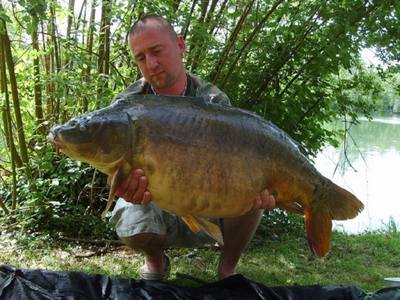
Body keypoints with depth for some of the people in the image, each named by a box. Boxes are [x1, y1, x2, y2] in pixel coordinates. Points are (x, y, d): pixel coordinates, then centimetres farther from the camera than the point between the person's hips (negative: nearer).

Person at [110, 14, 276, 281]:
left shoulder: (214, 101, -11)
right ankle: (156, 261, 6)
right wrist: (129, 188, -43)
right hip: (157, 206, 0)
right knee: (131, 222, -33)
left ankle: (228, 270, 0)